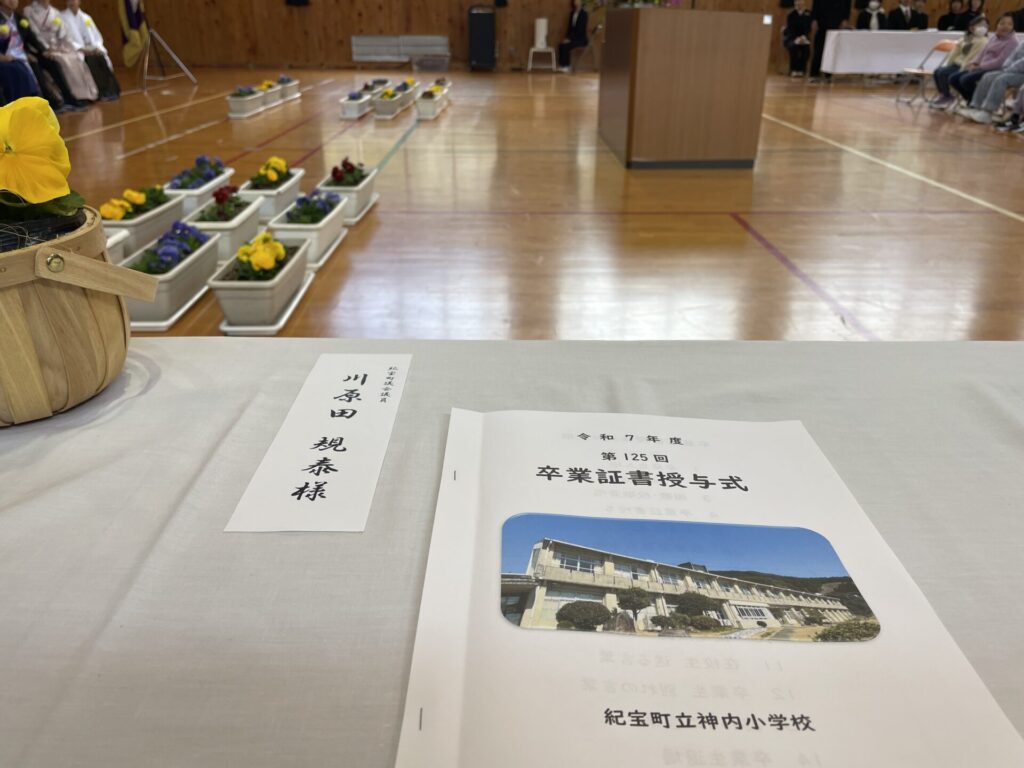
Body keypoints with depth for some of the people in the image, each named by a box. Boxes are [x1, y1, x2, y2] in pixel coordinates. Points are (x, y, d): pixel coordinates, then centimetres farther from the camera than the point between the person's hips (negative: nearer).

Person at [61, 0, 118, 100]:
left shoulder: (86, 17, 18)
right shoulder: (62, 17, 4)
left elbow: (97, 36, 14)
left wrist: (97, 47, -10)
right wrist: (81, 48, -21)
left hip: (92, 49, 4)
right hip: (74, 51, -4)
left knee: (102, 57, -27)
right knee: (91, 59, -33)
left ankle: (110, 90, -31)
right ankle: (100, 92, -36)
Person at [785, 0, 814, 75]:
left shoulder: (808, 14, -2)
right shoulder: (791, 15, -4)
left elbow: (808, 28, -6)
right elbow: (790, 29, -14)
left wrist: (804, 37, -26)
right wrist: (796, 39, -30)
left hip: (803, 38, 2)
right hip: (790, 38, -1)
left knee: (807, 47, -29)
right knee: (794, 47, -34)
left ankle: (801, 69, -20)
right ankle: (793, 70, -26)